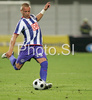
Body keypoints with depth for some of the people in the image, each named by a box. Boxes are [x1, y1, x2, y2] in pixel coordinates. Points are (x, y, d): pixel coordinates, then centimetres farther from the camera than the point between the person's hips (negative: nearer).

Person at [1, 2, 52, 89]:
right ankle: (9, 56, 34)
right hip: (28, 46, -5)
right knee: (17, 67, 5)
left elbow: (36, 18, 42)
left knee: (44, 63, -18)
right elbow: (14, 36, -15)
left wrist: (44, 10, 36)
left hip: (38, 46, 5)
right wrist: (10, 50, -24)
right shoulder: (22, 22, -9)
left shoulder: (31, 17, 14)